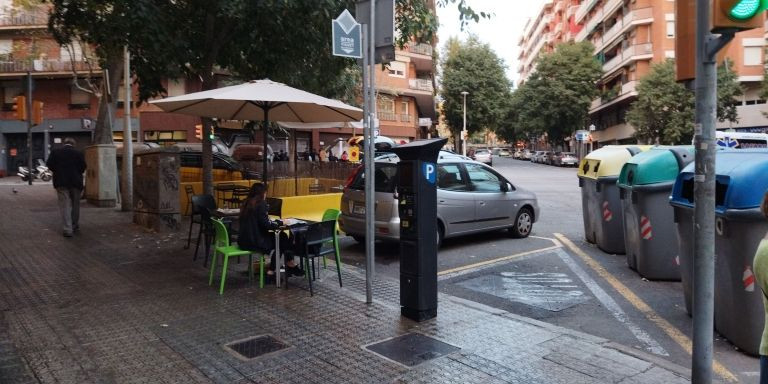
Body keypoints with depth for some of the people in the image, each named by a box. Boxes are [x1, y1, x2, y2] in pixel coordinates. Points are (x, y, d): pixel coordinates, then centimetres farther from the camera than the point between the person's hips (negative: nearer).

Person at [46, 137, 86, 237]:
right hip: (76, 182, 0)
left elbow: (49, 164, -4)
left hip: (61, 182, 0)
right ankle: (75, 226, 25)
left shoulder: (55, 152, 1)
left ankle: (68, 229, -9)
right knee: (75, 204, 15)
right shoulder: (78, 153, -2)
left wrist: (58, 171, 12)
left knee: (64, 206, 0)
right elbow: (83, 167, -6)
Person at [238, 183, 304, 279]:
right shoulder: (260, 204, -13)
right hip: (254, 242, -8)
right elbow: (266, 225, -17)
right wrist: (279, 223, -1)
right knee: (281, 238, 9)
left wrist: (274, 222, 16)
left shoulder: (246, 204, 10)